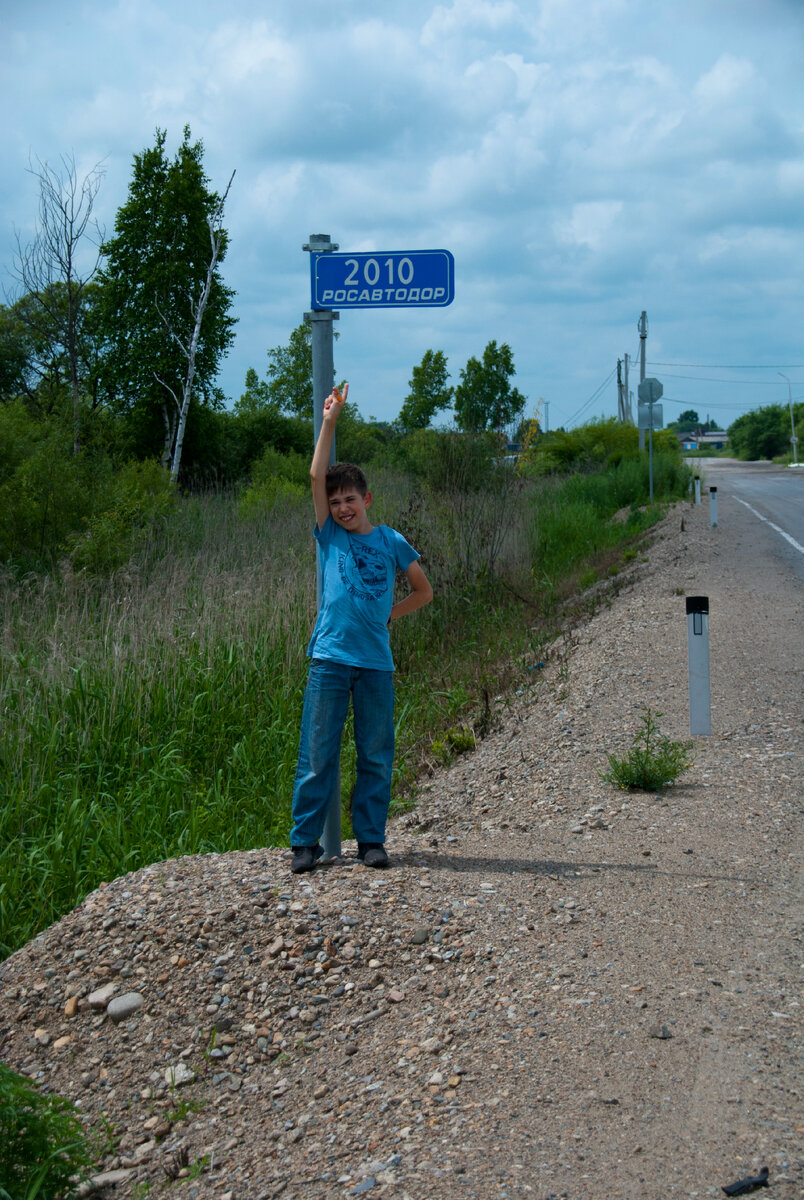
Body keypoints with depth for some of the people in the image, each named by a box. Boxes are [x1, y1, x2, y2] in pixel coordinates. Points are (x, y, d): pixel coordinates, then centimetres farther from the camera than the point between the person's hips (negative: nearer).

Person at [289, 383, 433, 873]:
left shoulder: (391, 542, 8)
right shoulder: (330, 535, 6)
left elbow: (424, 590, 17)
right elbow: (317, 476, -3)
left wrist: (388, 615, 6)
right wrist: (330, 423, -6)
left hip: (376, 662, 1)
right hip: (330, 658, -1)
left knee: (376, 756, 6)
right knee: (317, 755, 0)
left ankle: (371, 840, 15)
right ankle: (305, 841, 6)